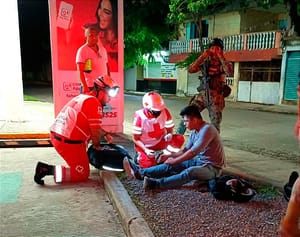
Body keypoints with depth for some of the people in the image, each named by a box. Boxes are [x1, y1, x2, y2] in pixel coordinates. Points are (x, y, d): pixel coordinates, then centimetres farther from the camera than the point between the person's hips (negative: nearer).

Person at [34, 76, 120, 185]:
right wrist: (97, 145, 7)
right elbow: (95, 132, -11)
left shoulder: (83, 97, 14)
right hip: (68, 143, -10)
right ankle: (48, 169, -8)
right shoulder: (94, 103, -14)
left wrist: (105, 134, 25)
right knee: (83, 174, 3)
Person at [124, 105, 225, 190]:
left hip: (212, 167, -8)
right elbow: (185, 150, 13)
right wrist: (169, 156, 1)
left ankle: (155, 183, -48)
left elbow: (193, 153, -25)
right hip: (199, 161, 8)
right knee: (170, 166, -9)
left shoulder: (207, 130, -23)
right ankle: (140, 172, -17)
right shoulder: (194, 131, 6)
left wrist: (174, 161, -16)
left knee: (190, 172, -37)